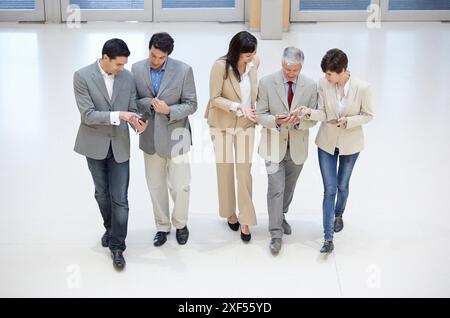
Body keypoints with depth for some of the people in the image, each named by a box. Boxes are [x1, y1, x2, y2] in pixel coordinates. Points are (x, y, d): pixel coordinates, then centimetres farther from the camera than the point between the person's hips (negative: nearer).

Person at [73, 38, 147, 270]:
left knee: (120, 198, -3)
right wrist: (117, 115, -29)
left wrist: (136, 122, -21)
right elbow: (88, 115, -18)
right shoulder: (82, 77, -13)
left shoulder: (127, 77, -4)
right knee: (102, 193, 17)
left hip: (119, 145, 1)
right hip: (95, 145, -1)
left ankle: (117, 246, 8)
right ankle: (110, 228, 41)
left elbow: (132, 109, 2)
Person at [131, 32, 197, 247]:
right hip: (150, 138, 3)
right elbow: (133, 100, 1)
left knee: (180, 186, 2)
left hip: (175, 135, -3)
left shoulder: (183, 70, -12)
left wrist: (169, 110, -24)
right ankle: (162, 227, 32)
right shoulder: (137, 69, -4)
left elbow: (191, 105, -7)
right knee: (156, 186, 14)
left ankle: (180, 224, 28)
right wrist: (149, 103, -20)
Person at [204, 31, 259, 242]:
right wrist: (237, 107, -28)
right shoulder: (221, 66, -22)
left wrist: (251, 108, 5)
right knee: (225, 169, 13)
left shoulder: (254, 62, -9)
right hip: (222, 124, -2)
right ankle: (230, 212, 33)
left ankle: (245, 221, 10)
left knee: (244, 171, 1)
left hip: (246, 124, 2)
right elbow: (215, 98, -17)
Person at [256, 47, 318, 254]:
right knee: (276, 189, -6)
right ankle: (276, 233, 3)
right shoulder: (266, 83, -11)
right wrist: (276, 120, -28)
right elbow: (260, 114, -7)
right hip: (275, 145, -2)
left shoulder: (310, 86, -6)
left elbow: (313, 119, -2)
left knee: (289, 187, 19)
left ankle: (281, 216, 43)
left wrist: (299, 121, -24)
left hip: (297, 146, 3)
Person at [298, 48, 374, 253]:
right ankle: (328, 238, 4)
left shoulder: (362, 88, -21)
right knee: (329, 189, -1)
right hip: (327, 143, 1)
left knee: (342, 185, 20)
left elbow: (368, 115, -8)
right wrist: (310, 113, -28)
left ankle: (339, 215, 51)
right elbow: (323, 113, -7)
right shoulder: (323, 84, -14)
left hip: (350, 144, -1)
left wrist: (348, 121, -25)